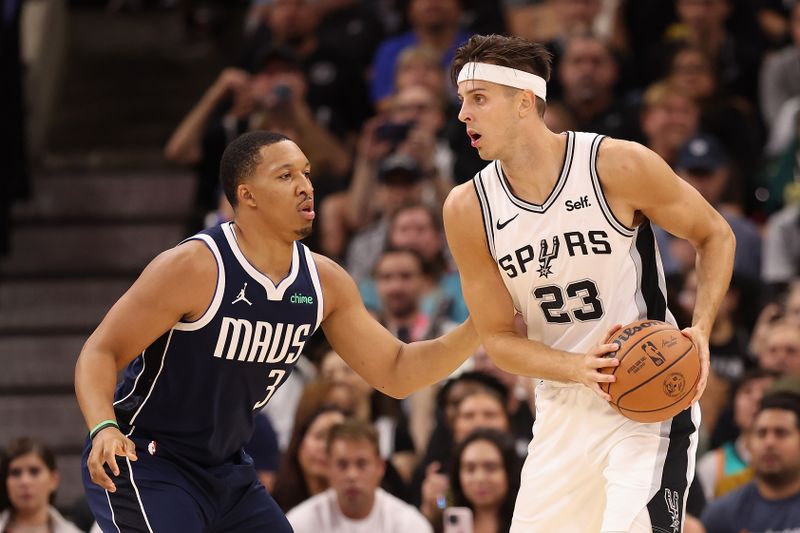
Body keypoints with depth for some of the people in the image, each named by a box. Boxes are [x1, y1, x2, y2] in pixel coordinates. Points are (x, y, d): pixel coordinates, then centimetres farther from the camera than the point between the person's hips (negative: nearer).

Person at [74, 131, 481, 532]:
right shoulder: (193, 267, -21)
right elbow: (101, 352, -19)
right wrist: (104, 428, -38)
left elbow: (395, 372, 5)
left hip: (225, 470, 8)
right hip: (142, 462, -8)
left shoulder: (324, 282, -1)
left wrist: (475, 330, -10)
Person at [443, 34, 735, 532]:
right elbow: (497, 336, 0)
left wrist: (701, 331, -15)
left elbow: (715, 235, 1)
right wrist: (578, 369, -19)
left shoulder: (619, 166, -14)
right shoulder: (469, 209, -4)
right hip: (564, 410, 5)